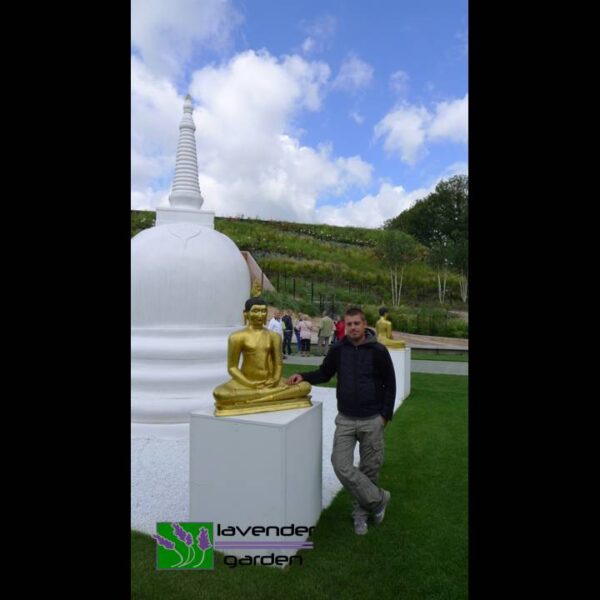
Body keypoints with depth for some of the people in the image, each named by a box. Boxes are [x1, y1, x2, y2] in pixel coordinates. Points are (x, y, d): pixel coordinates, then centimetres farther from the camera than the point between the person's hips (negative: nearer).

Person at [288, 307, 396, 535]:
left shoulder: (378, 351, -9)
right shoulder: (338, 350, -3)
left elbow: (389, 384, -2)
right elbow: (324, 373, 10)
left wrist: (386, 414, -5)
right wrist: (304, 377, -8)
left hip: (372, 421, -2)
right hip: (345, 420, 2)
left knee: (369, 469, 9)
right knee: (341, 465, -8)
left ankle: (361, 511, 32)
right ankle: (378, 499, 12)